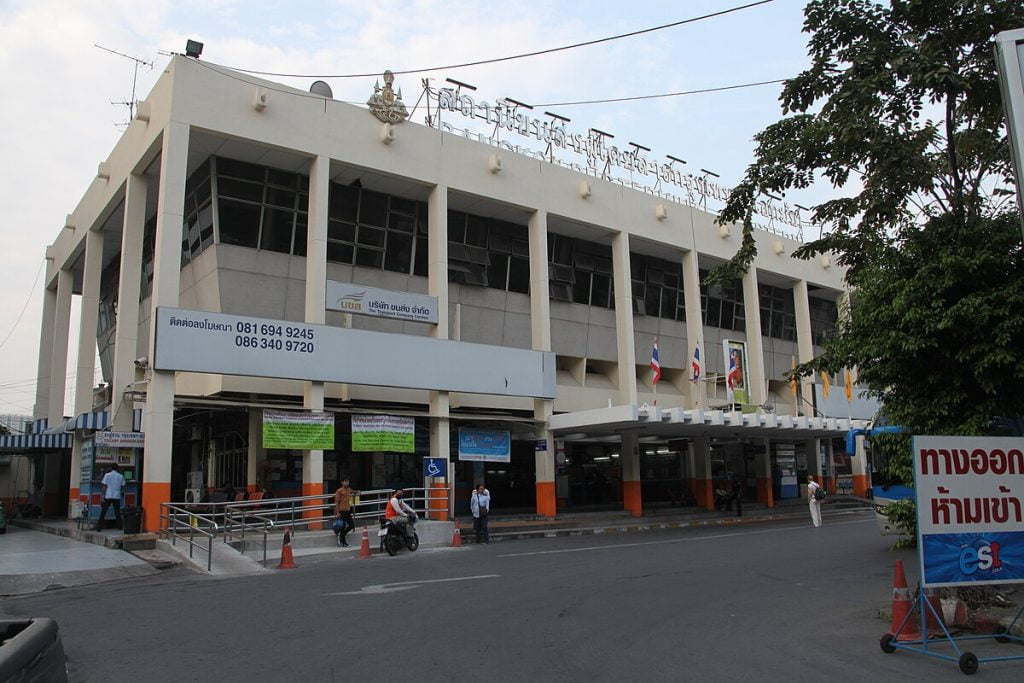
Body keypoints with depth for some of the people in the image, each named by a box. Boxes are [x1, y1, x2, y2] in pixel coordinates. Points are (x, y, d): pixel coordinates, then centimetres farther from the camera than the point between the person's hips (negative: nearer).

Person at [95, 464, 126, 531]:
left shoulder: (107, 475, -1)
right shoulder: (121, 476, 4)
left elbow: (105, 486, -4)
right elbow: (123, 486, 8)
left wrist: (103, 496, -2)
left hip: (108, 496, -1)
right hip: (117, 497, 1)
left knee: (103, 512, 4)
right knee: (117, 512, 8)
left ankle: (99, 527, 1)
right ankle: (120, 526, 8)